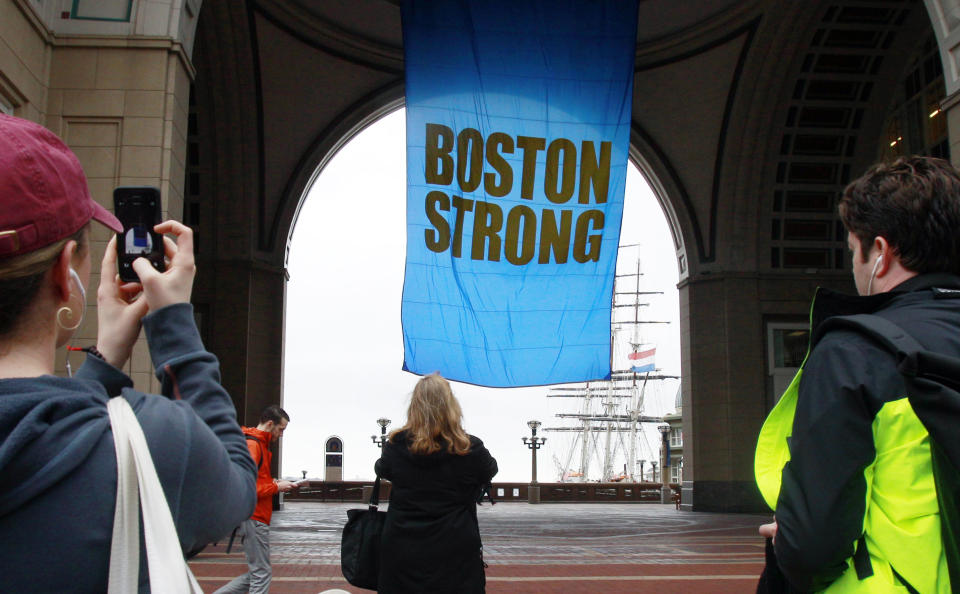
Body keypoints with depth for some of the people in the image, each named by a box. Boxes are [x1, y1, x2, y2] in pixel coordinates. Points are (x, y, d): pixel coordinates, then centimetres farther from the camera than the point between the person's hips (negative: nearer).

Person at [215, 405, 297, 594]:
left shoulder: (260, 444, 18)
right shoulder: (252, 445, -15)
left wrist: (273, 483, 10)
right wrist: (276, 487, -13)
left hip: (256, 518, 10)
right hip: (254, 519, -10)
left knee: (257, 573, 14)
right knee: (262, 573, -4)